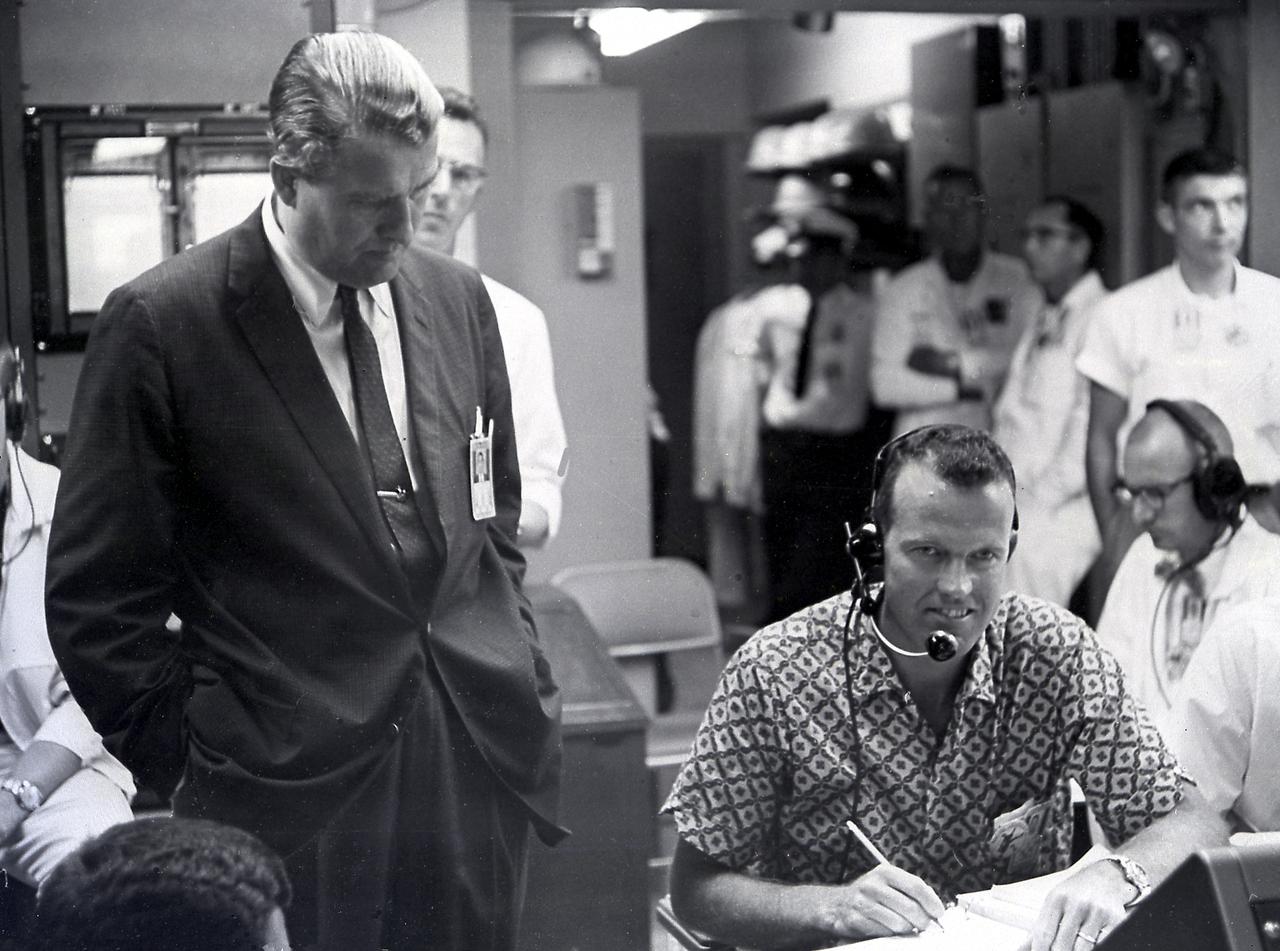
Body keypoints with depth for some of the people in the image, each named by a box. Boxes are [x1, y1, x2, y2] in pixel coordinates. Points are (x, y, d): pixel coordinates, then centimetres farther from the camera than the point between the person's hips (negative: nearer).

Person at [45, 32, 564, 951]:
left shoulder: (458, 297, 6)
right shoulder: (161, 324, -9)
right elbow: (100, 602, -6)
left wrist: (517, 681, 10)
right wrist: (199, 765, -7)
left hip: (486, 764, 5)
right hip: (293, 804, -4)